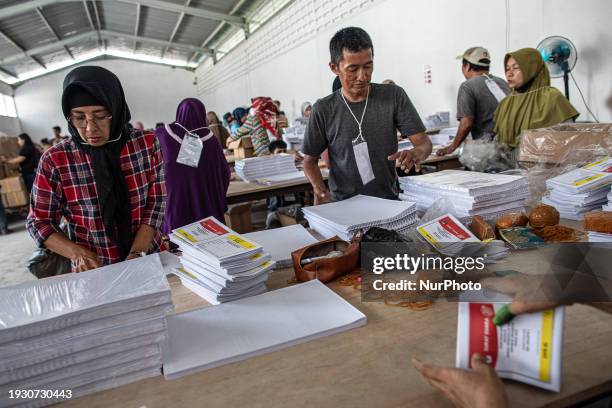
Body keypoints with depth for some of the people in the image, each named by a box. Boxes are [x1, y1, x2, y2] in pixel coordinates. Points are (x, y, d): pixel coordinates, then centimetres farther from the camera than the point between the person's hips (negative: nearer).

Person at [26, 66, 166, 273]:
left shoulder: (147, 144, -6)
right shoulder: (55, 160, -8)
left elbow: (156, 204, -3)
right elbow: (39, 221, 1)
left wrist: (137, 255, -14)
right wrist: (79, 253, -15)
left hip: (150, 259, -1)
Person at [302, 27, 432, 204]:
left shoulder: (394, 96, 1)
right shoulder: (323, 110, -1)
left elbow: (424, 142, 2)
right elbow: (310, 160, 7)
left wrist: (416, 153, -22)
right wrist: (320, 190, -13)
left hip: (388, 200, 1)